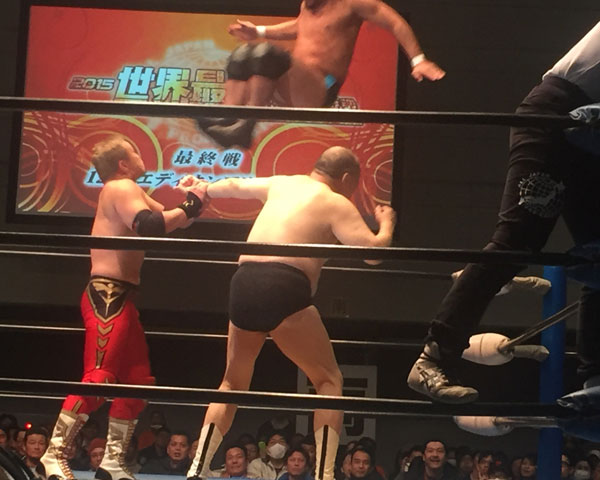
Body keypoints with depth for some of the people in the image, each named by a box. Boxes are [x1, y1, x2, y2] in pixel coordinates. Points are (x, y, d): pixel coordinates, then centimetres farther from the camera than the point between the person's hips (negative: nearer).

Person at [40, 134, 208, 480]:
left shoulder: (129, 192, 23)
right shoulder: (121, 189, -9)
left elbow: (163, 219, 21)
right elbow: (149, 225, -27)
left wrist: (192, 202, 4)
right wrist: (188, 210, -15)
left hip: (121, 299, 11)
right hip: (106, 297, -11)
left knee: (137, 380, 10)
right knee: (99, 377, -16)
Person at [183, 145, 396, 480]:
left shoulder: (283, 185, 24)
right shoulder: (337, 205, 6)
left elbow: (235, 186, 40)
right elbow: (373, 251, -5)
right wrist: (387, 224, 17)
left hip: (244, 285, 6)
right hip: (284, 289, -6)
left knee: (233, 384, 21)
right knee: (329, 381, 4)